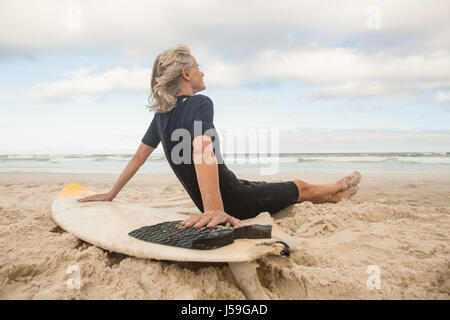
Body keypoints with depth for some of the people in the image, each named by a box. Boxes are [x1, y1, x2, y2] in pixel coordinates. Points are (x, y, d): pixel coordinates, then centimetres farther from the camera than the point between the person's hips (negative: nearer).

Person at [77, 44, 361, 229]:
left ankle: (335, 195, 52)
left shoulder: (161, 113, 1)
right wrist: (214, 209, -50)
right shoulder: (200, 103, -22)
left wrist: (111, 195, 16)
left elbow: (139, 156, 7)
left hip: (217, 199, 8)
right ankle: (338, 190, 48)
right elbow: (202, 150, -39)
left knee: (270, 184, 29)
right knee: (300, 186, 15)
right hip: (234, 201, -8)